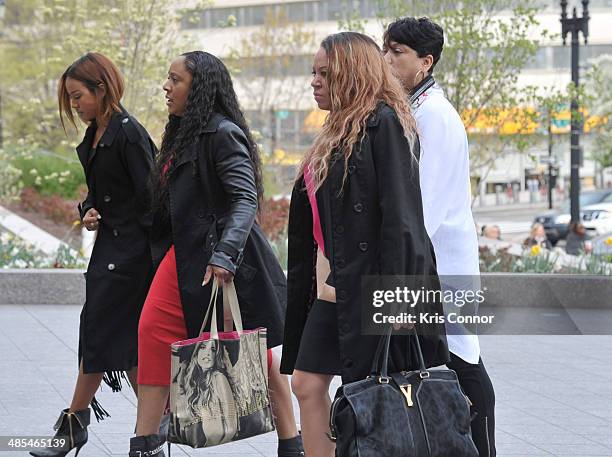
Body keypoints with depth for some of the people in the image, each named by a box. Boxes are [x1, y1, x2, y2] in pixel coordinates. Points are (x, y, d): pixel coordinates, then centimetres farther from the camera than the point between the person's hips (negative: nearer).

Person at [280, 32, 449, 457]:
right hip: (330, 288, 9)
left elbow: (401, 218, -18)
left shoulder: (385, 123, -10)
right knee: (308, 384, 7)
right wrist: (306, 282, 16)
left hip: (370, 285, -9)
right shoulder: (338, 132, 18)